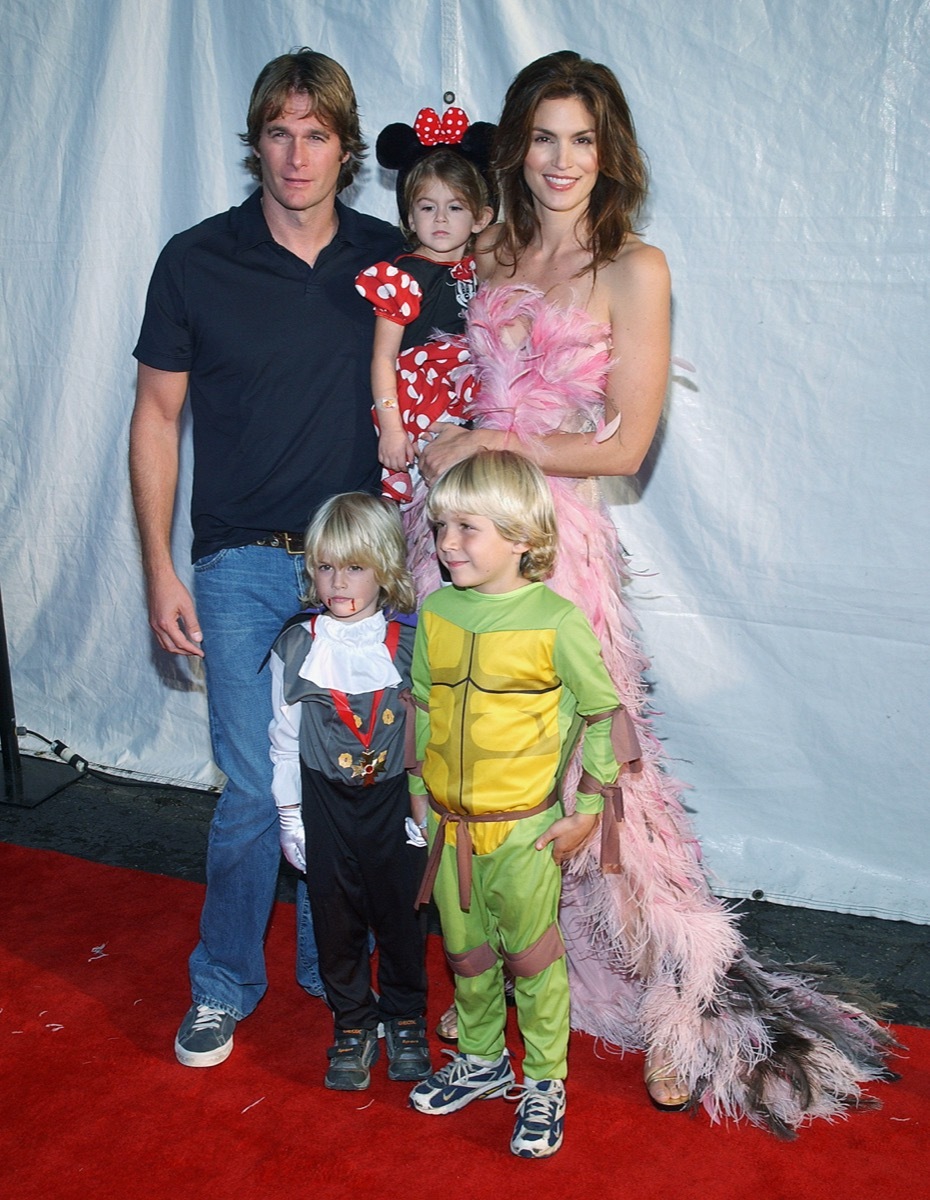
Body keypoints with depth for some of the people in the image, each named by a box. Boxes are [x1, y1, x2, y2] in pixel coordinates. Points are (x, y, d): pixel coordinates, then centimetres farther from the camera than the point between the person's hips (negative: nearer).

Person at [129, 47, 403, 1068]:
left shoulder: (388, 259, 4)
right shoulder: (196, 262, -3)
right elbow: (156, 418, 2)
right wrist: (160, 572, -2)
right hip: (243, 567, -2)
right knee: (256, 791, -1)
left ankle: (333, 968, 31)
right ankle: (223, 986, 22)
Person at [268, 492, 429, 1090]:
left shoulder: (409, 643, -7)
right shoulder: (298, 646, -5)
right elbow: (285, 736, 2)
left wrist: (427, 806, -1)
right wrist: (290, 816, 3)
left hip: (395, 800, -1)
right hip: (325, 803, 1)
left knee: (401, 912, 10)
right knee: (337, 917, 10)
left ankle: (406, 1018, 32)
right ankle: (352, 1023, 29)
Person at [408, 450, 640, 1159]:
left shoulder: (556, 620, -15)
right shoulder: (436, 612, -1)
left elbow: (605, 715, -7)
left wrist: (587, 812, -6)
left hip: (524, 830, -5)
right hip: (446, 826, 5)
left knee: (532, 955, 8)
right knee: (466, 953, 19)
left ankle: (545, 1085, 27)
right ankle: (482, 1061, 39)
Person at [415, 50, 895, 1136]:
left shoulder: (633, 269, -3)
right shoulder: (489, 256, 11)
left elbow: (624, 446, -7)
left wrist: (490, 444, -7)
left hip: (556, 538, -5)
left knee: (585, 771, -4)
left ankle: (682, 1012, 12)